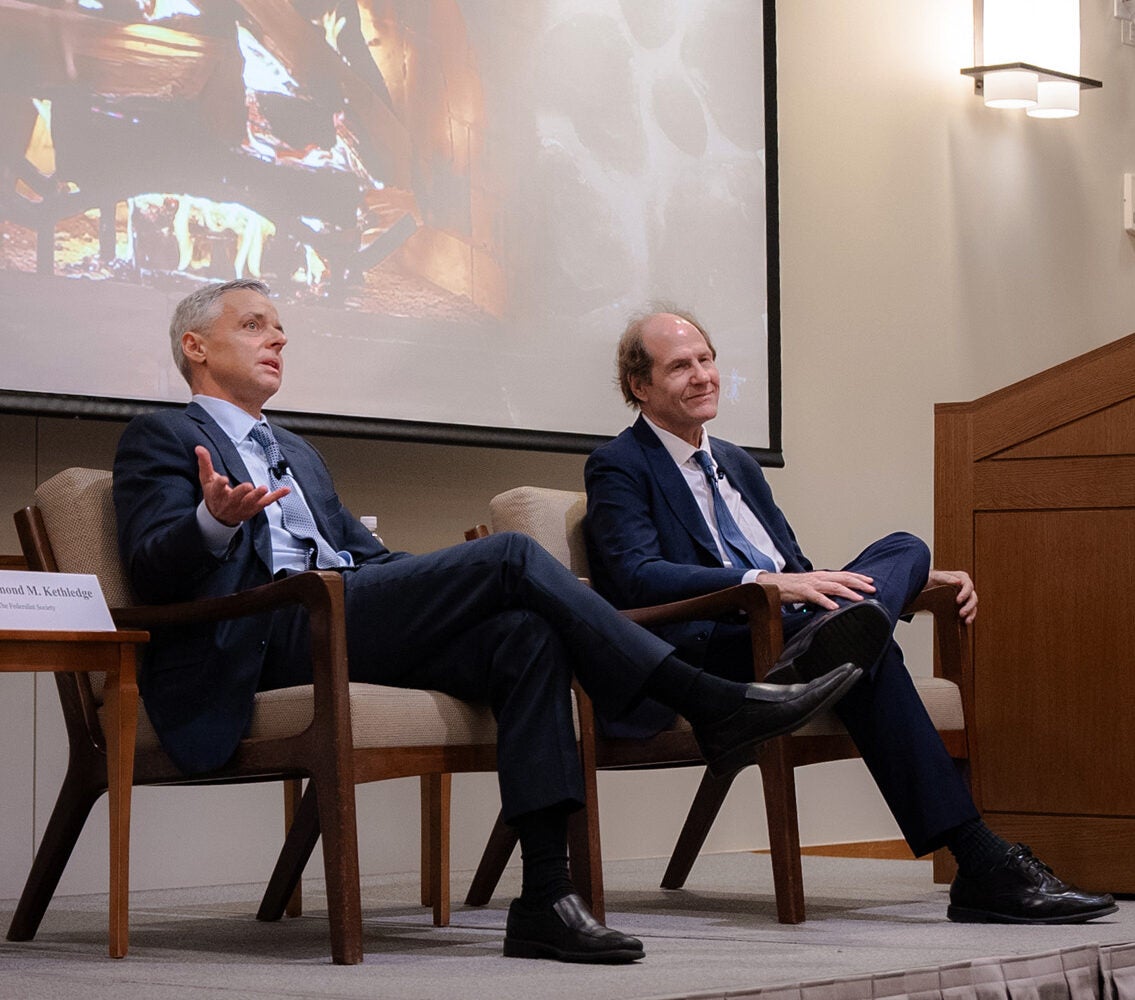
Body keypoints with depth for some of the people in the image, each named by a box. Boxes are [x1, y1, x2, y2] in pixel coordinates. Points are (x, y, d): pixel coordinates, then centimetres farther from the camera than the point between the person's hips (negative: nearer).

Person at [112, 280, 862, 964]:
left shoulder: (297, 453, 35)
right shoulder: (161, 439, 11)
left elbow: (368, 556, 27)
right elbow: (152, 569, -5)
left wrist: (464, 578, 9)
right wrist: (214, 521, -27)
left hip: (349, 628, 7)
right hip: (268, 635, -7)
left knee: (526, 636, -22)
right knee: (511, 555, -20)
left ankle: (546, 898, -29)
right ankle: (710, 704, -19)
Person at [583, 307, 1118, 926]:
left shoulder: (738, 464, 31)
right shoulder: (618, 467, 4)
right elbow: (636, 576, -16)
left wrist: (915, 579, 10)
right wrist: (767, 582, -30)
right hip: (703, 654, -7)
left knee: (904, 547, -23)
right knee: (867, 657, -36)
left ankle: (832, 641, -55)